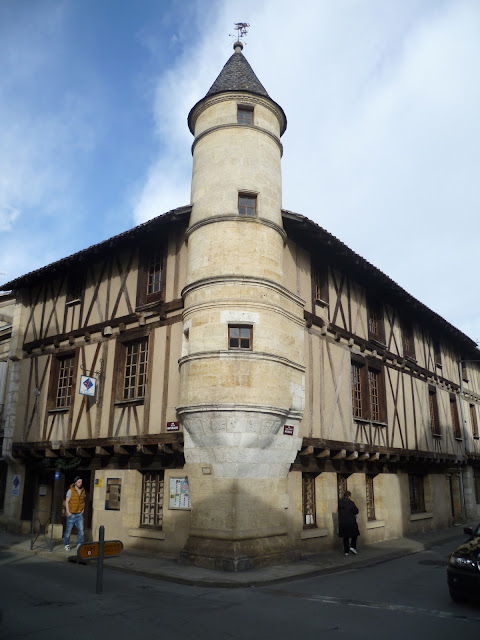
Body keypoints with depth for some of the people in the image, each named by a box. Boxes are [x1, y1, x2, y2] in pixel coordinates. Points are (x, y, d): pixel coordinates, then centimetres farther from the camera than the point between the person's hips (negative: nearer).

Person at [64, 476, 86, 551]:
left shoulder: (83, 491, 7)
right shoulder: (70, 491, -7)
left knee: (81, 530, -3)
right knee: (68, 530, 4)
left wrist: (83, 509, 9)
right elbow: (67, 502, -7)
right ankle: (67, 545, 20)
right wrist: (68, 512, -12)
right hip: (71, 514, -3)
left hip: (79, 514, 4)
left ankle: (79, 545, 9)